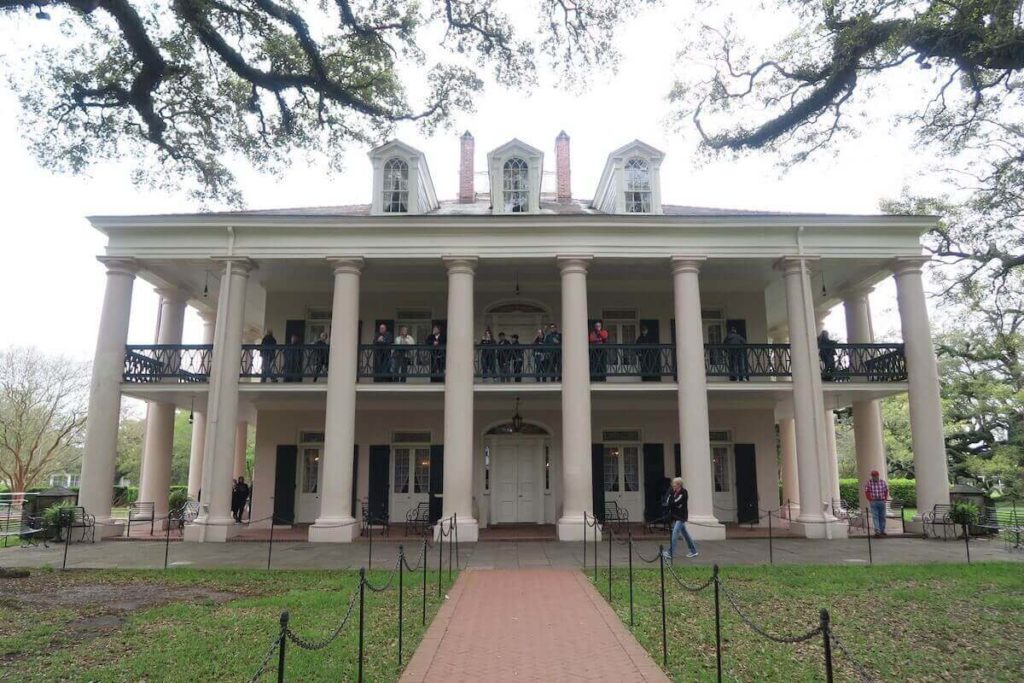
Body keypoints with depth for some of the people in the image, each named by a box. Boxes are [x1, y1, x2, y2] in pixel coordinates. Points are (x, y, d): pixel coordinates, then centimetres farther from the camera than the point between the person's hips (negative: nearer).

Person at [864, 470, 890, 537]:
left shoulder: (883, 482, 3)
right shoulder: (869, 482, -4)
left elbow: (886, 491, 11)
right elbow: (866, 492, 0)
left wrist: (885, 499, 2)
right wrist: (870, 500, -6)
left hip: (882, 502, 3)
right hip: (873, 502, -3)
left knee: (882, 517, 9)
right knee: (875, 517, -9)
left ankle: (882, 531, 19)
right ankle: (877, 531, -15)